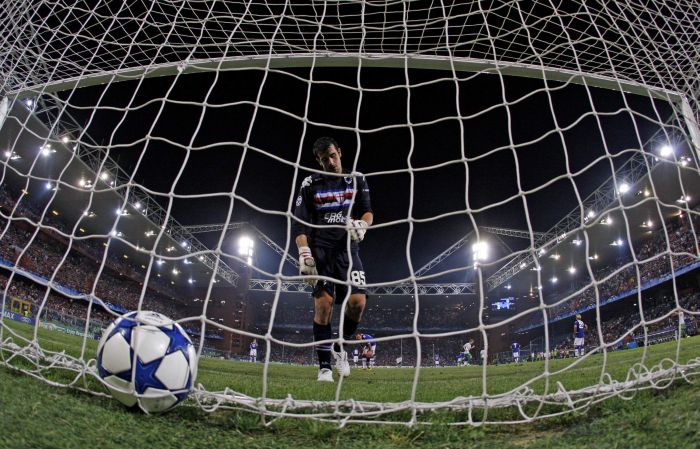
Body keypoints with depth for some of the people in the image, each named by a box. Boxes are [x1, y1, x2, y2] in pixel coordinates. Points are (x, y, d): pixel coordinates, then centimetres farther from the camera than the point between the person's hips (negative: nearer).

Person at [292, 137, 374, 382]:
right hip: (320, 249, -1)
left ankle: (339, 347, 15)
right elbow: (299, 223, 0)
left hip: (347, 249, 1)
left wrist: (361, 224, -16)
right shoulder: (310, 184, 5)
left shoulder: (357, 180, 9)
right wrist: (304, 253, -12)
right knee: (323, 303, -10)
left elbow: (368, 212, 8)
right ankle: (324, 366, 0)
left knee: (357, 301, -12)